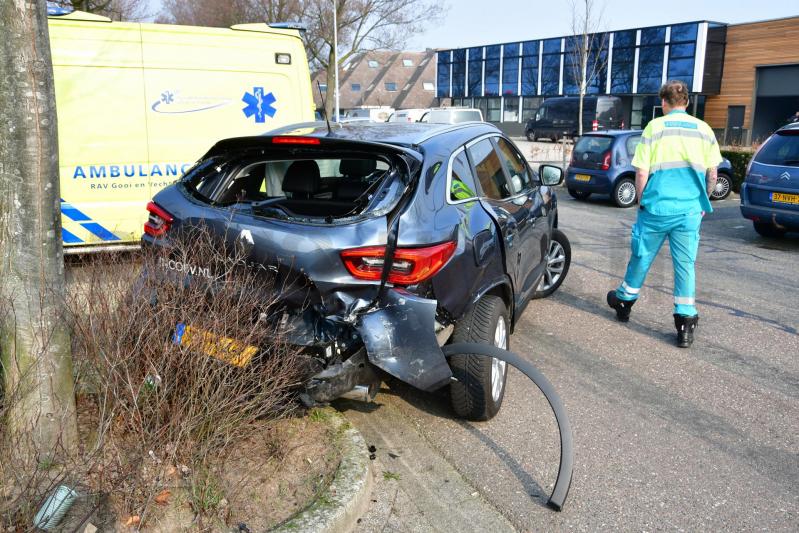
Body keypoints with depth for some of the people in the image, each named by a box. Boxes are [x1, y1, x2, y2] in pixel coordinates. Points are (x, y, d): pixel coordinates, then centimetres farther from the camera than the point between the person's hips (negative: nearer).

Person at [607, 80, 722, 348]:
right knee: (685, 265, 6)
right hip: (691, 210, 2)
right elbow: (712, 174, 11)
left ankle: (624, 302, 32)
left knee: (641, 258, 13)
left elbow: (642, 173, -5)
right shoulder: (704, 130, 7)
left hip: (657, 207, -2)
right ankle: (685, 324, 6)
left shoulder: (655, 127, -2)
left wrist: (641, 202, 8)